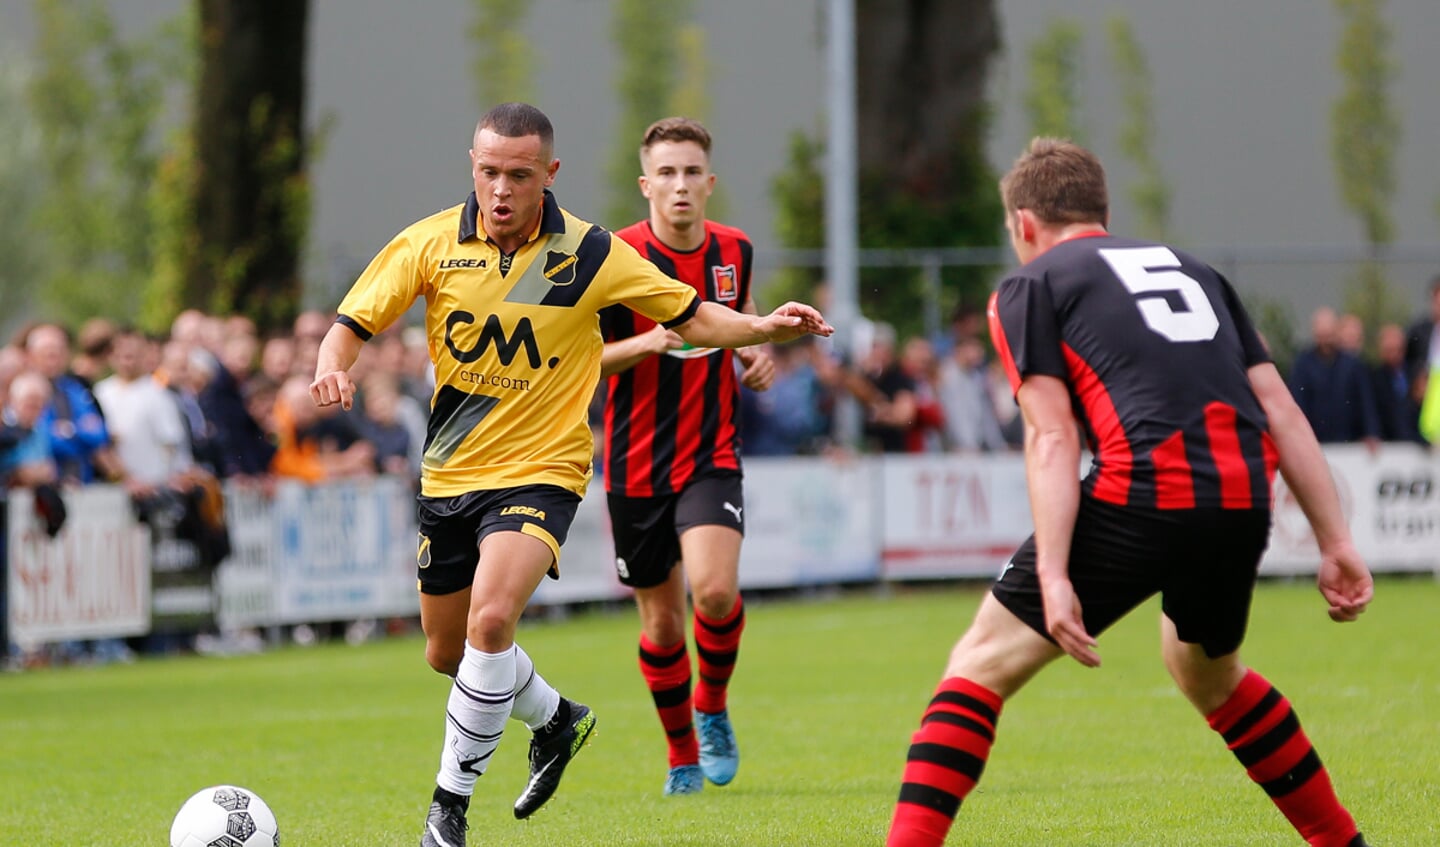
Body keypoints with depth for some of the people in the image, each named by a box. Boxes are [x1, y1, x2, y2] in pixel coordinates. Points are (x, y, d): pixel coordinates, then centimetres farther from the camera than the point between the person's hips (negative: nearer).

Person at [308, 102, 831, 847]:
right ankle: (557, 719, 45)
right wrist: (333, 367, -24)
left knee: (490, 620, -27)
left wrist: (764, 328, -15)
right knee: (448, 652, 15)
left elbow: (690, 317, 1)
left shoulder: (591, 254, -8)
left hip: (539, 471, -4)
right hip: (449, 475, 4)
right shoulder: (431, 243, -5)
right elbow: (352, 324, -1)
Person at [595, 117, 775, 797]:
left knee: (715, 590, -23)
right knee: (661, 623, 6)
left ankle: (712, 708, 6)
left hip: (712, 455, 1)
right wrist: (648, 341, -24)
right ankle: (682, 754, 29)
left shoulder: (735, 251, 2)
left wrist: (756, 353, 0)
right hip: (637, 466, -1)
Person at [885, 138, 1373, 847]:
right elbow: (1281, 409, 19)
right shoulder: (1195, 272, 27)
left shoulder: (1030, 287, 12)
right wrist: (1335, 542, 17)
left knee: (982, 663, 7)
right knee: (1209, 674, 33)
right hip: (1244, 501, 5)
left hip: (1144, 496, -5)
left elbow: (1051, 438, -2)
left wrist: (1054, 577, -10)